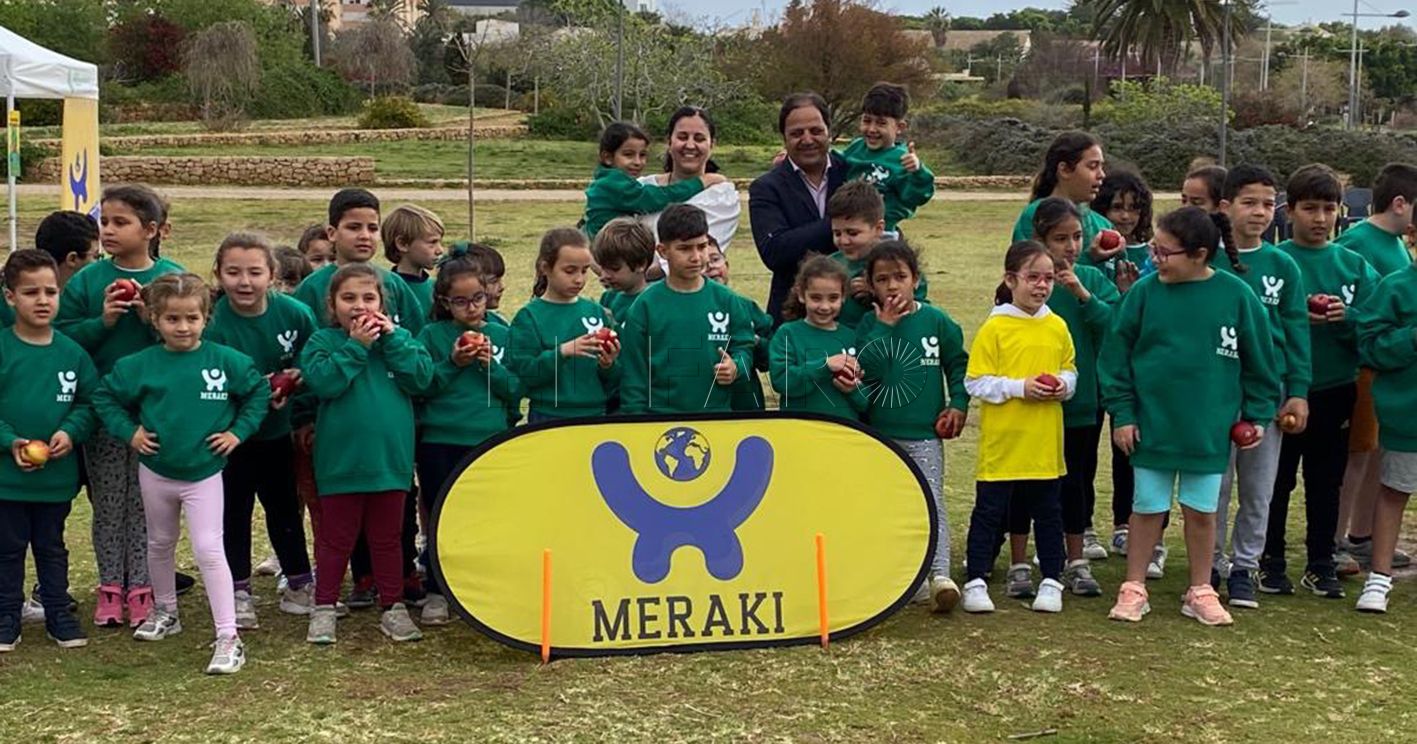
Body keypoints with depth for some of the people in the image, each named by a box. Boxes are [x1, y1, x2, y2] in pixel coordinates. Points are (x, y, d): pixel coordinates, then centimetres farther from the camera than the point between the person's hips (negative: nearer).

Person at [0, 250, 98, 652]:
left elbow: (90, 403, 2)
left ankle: (58, 613, 27)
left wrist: (71, 432, -14)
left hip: (58, 473, 2)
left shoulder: (72, 352, -2)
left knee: (51, 547, 16)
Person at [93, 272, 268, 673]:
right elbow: (104, 396, 5)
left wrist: (239, 431, -5)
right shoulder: (140, 365, -8)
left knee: (209, 550, -12)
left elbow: (259, 391, 2)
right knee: (160, 543, 22)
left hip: (204, 473, -3)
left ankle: (228, 638, -10)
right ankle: (165, 612, 44)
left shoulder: (225, 360, -11)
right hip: (156, 471, 3)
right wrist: (128, 431, -5)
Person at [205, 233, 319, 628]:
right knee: (233, 512, 7)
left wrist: (297, 376, -18)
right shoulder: (214, 325, -23)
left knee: (284, 506, 16)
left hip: (278, 431, 3)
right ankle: (239, 592, 19)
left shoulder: (295, 313, -15)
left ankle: (299, 582, 30)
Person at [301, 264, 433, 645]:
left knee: (387, 537, 13)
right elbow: (322, 382, -20)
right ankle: (324, 609, 18)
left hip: (390, 458, 2)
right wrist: (355, 346, -20)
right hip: (341, 460, -2)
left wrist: (393, 338, -15)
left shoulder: (397, 337, 5)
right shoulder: (322, 341, -3)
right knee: (336, 538, 9)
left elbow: (421, 378, -8)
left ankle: (393, 607, 22)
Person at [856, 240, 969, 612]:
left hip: (924, 433, -2)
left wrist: (957, 405, 0)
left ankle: (940, 574, -18)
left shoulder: (936, 321, 0)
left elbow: (958, 365, 9)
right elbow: (865, 366, -14)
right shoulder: (869, 324, 1)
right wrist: (885, 325, -16)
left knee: (931, 501, -11)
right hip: (878, 434, 3)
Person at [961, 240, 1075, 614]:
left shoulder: (1057, 327, 6)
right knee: (990, 511, 4)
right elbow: (975, 382, -9)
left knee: (1048, 512, 13)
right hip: (1002, 441, -4)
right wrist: (1020, 387, -18)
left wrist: (1063, 385, -6)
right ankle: (976, 582, 13)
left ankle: (1051, 581, 24)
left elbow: (1070, 371, 16)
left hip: (1045, 442, 4)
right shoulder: (994, 328, -8)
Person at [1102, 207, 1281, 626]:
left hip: (1210, 429, 0)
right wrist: (1122, 413, -4)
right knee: (1148, 508, 9)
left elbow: (1257, 361, 3)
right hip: (1151, 424, 0)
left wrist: (1257, 414, 3)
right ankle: (1134, 589, 21)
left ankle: (1200, 592, 25)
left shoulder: (1236, 295, -6)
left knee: (1202, 510, 11)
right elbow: (1117, 355, -1)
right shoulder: (1144, 292, -6)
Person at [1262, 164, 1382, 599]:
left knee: (1327, 481, 11)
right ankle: (1271, 562, 17)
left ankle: (1321, 564, 21)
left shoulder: (1354, 266, 6)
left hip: (1335, 390, 3)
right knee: (1277, 481, 6)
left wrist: (1347, 317, -17)